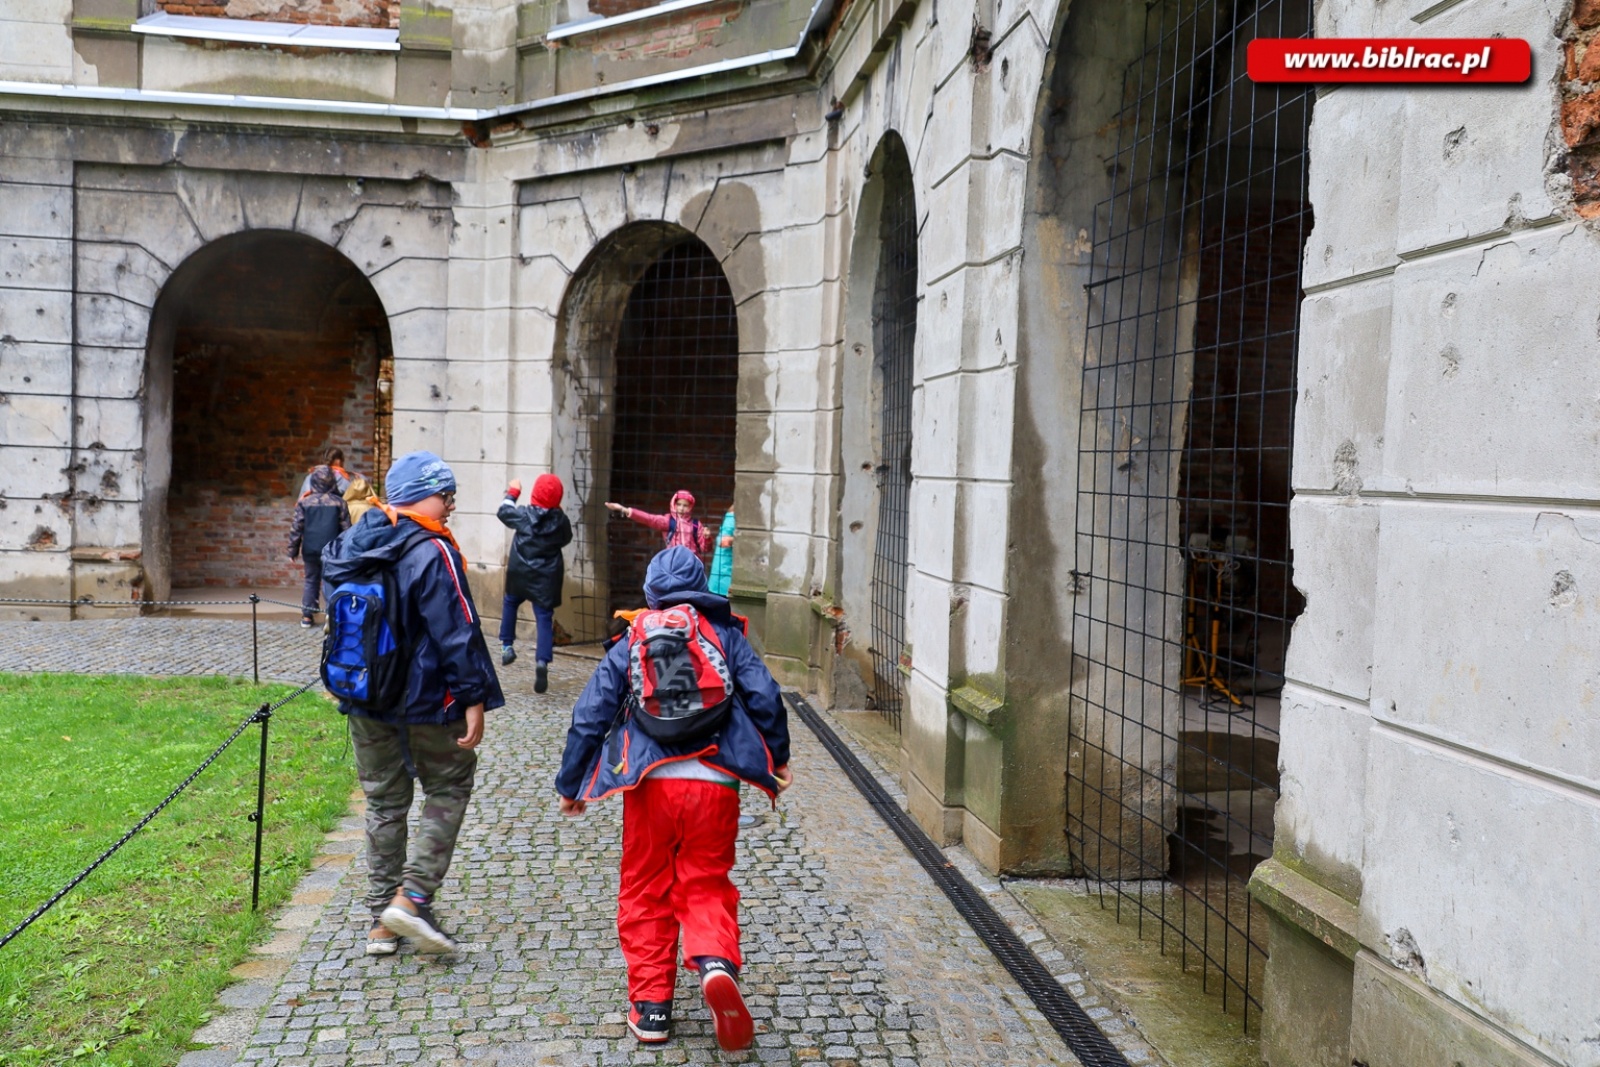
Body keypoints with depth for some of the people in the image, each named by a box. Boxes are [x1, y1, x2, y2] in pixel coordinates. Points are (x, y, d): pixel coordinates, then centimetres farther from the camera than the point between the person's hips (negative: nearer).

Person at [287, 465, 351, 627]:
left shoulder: (304, 502, 0)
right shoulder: (339, 502, -2)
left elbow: (296, 528, 1)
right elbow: (346, 528, -1)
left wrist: (293, 550, 9)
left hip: (310, 549, 2)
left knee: (311, 581, 13)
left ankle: (307, 615, 10)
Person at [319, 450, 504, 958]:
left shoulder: (354, 545, 6)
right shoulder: (432, 553, -18)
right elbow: (457, 634, -20)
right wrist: (474, 698, -16)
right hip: (425, 702, -7)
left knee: (384, 802, 15)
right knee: (449, 789, 11)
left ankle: (383, 919, 20)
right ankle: (412, 897, 0)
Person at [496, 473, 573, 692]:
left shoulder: (524, 514, -7)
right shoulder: (561, 520, -5)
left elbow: (503, 511, 12)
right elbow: (566, 540, 14)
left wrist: (512, 492, 27)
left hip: (519, 574, 1)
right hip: (546, 578, 0)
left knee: (510, 603, 29)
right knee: (545, 619, -3)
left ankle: (507, 645, 28)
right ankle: (542, 661, -21)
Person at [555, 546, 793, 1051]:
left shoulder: (632, 642, 9)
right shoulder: (726, 634, 9)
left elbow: (590, 715, 8)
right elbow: (765, 698, 0)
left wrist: (570, 783, 18)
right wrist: (777, 759, 14)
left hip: (650, 783, 0)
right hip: (715, 785, 0)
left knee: (645, 894, 15)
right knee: (707, 885, 13)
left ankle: (650, 1007, 16)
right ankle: (716, 963, -15)